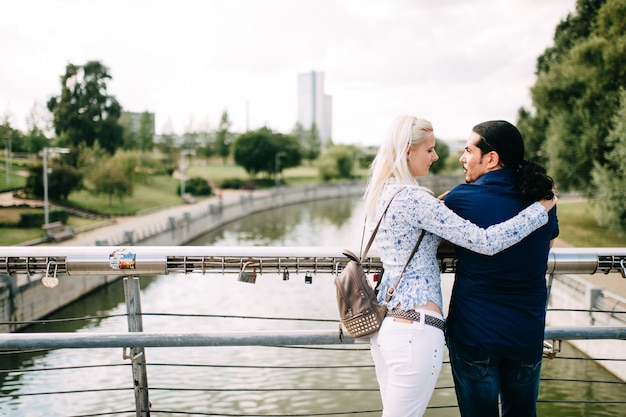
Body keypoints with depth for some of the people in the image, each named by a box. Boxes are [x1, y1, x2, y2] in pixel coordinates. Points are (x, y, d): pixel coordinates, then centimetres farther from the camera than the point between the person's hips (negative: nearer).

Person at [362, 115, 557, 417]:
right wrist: (541, 208, -9)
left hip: (384, 322, 9)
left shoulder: (380, 194, 10)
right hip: (415, 328, -9)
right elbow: (486, 242, -19)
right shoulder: (414, 199, -17)